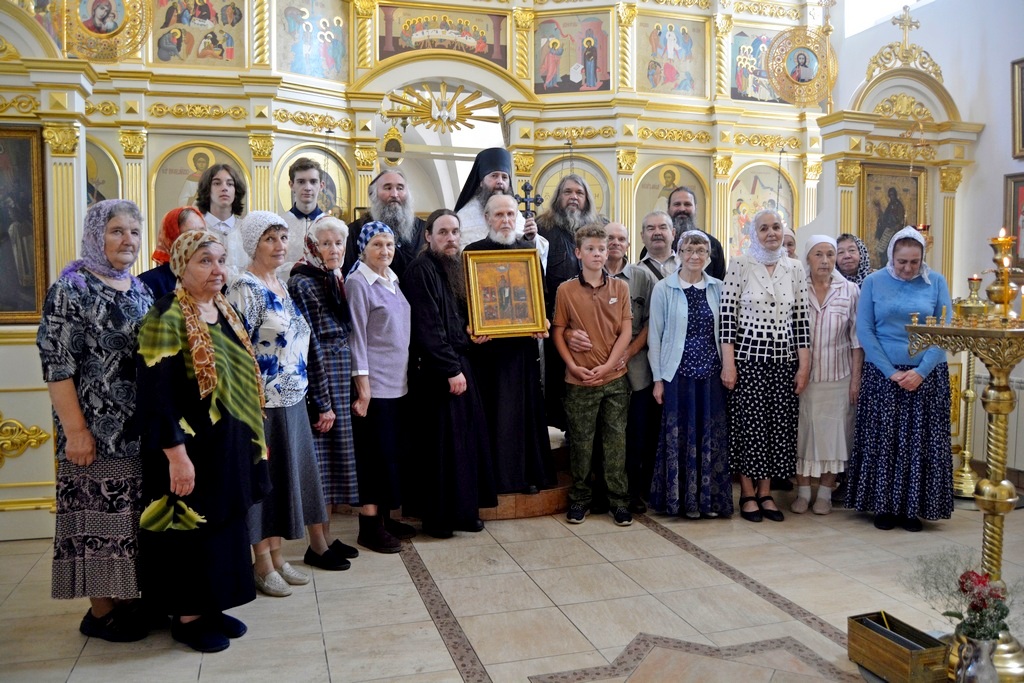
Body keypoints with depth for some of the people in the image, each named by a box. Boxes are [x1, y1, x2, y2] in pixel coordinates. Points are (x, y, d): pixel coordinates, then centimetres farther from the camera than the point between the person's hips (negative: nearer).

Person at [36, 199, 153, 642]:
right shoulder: (72, 288, -9)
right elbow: (56, 364, -14)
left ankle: (129, 597, 27)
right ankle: (100, 610, 16)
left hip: (141, 427, 7)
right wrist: (75, 429, -17)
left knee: (136, 512, 13)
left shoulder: (142, 289, 11)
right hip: (97, 428, -7)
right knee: (98, 511, 2)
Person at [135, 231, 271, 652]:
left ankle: (212, 607, 30)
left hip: (230, 445, 8)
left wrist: (253, 438, 15)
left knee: (225, 525, 15)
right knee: (192, 530, 4)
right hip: (192, 449, -8)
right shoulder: (168, 317, -15)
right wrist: (177, 454, -23)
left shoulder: (226, 312, 9)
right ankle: (187, 616, 21)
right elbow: (155, 393, -20)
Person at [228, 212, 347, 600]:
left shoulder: (284, 288, 13)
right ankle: (263, 565, 17)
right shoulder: (244, 290, -12)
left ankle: (277, 557, 27)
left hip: (294, 401, 8)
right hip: (264, 404, -8)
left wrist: (321, 402, 17)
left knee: (288, 477, 14)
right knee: (264, 479, 3)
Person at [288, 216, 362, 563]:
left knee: (335, 451, 12)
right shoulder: (301, 283, -9)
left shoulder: (338, 280, 14)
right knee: (319, 452, -3)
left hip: (340, 376, 8)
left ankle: (327, 536, 22)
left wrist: (353, 382, 15)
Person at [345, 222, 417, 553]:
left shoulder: (393, 280, 13)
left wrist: (408, 371, 14)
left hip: (398, 380, 8)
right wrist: (362, 384, -16)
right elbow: (356, 335, -13)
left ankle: (385, 516, 24)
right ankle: (369, 525, 8)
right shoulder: (358, 282, -9)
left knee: (395, 450, 12)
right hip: (374, 382, -8)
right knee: (376, 451, -2)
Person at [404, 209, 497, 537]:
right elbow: (428, 328, -17)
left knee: (467, 437, 10)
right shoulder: (421, 270, -12)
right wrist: (451, 370, -18)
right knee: (440, 444, -1)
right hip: (435, 371, -8)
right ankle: (438, 517, 12)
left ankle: (463, 509, 21)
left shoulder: (456, 267, 14)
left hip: (459, 364, 8)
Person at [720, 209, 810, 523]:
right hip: (749, 357, -3)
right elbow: (727, 315, -7)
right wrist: (728, 363, -11)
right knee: (749, 424, 1)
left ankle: (765, 492, 21)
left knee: (779, 425, 7)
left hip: (784, 359, 4)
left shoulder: (794, 268, 7)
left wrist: (804, 365, 3)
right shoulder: (739, 264, -4)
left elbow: (801, 318, 7)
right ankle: (748, 494, 16)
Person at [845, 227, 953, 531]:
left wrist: (921, 371, -12)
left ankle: (913, 508, 15)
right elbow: (864, 331, -3)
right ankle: (884, 506, 14)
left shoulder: (936, 282, 1)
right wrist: (891, 372, -10)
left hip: (927, 377, 1)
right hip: (882, 375, 0)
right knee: (882, 441, 2)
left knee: (921, 442, 3)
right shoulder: (873, 282, 0)